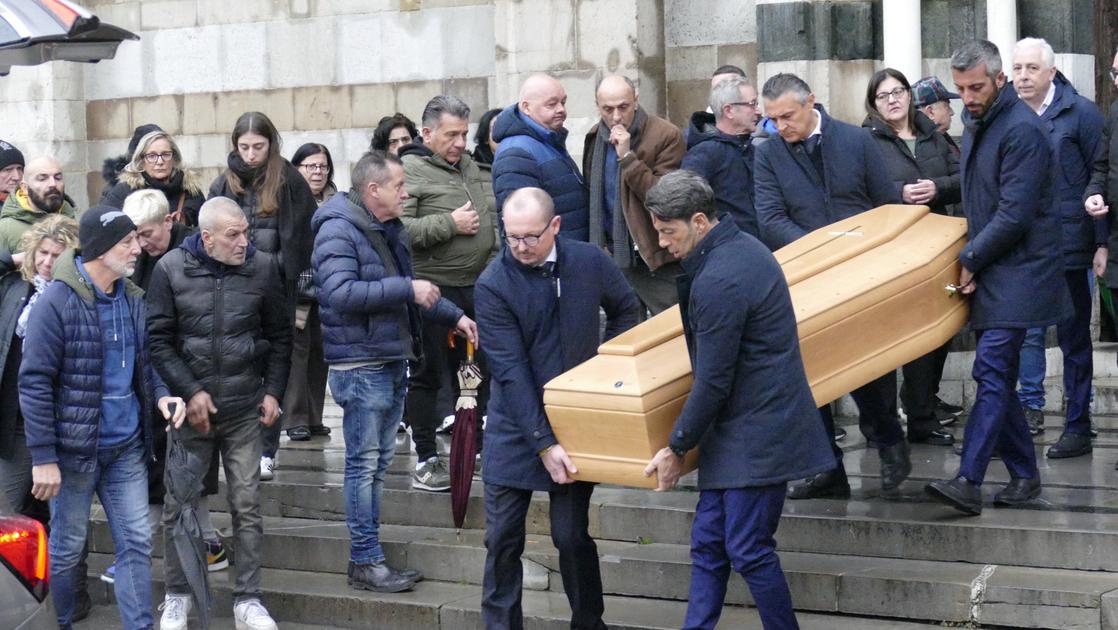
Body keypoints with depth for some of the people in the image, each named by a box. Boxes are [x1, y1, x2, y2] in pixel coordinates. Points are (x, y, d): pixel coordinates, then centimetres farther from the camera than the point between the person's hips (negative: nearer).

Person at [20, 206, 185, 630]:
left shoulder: (133, 300, 4)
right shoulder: (58, 301, -15)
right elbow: (34, 383, -15)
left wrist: (161, 395, -6)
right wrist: (43, 458, -17)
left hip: (127, 447, 6)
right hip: (75, 449, -5)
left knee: (136, 542, 7)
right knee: (67, 548, 8)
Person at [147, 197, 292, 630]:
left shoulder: (263, 267, -2)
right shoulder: (171, 268, -6)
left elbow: (279, 335, 8)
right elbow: (158, 339, -4)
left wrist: (273, 390, 2)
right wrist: (189, 391, -11)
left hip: (245, 408, 1)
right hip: (189, 406, -1)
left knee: (247, 506, 4)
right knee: (179, 505, 7)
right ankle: (177, 595, 24)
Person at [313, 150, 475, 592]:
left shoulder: (390, 230, 16)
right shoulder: (338, 231, -14)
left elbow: (410, 289, 28)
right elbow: (340, 293, -27)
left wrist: (454, 316, 20)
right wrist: (406, 289, -25)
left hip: (393, 360, 10)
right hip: (360, 364, -10)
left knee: (378, 462, 13)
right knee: (364, 463, -4)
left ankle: (365, 556, 20)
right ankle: (365, 562, 2)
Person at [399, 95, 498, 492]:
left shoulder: (469, 165, 15)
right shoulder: (411, 170, -11)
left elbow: (491, 215, 29)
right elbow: (398, 228, -23)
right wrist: (449, 224, -20)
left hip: (477, 287, 8)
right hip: (433, 289, -8)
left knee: (480, 369, 15)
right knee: (428, 376, 1)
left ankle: (479, 445, 30)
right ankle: (426, 462, 8)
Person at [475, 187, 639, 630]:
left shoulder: (590, 262, -6)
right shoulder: (492, 285, -14)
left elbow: (626, 311, 15)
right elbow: (511, 370, -17)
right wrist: (543, 442, -20)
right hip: (515, 427, -1)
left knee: (571, 535, 4)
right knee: (502, 539, 3)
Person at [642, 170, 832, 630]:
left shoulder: (718, 281, -22)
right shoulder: (741, 246, 10)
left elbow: (713, 381, -18)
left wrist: (677, 448, -6)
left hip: (756, 434, -10)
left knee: (749, 550, -2)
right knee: (707, 544, 10)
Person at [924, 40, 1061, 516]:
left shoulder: (1022, 129, -16)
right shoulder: (975, 123, 14)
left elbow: (1015, 214, -20)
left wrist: (970, 259, -12)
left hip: (1019, 270, -9)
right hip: (989, 270, 9)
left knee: (991, 370, -16)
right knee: (997, 376, 9)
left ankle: (968, 482, -21)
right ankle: (1024, 474, 19)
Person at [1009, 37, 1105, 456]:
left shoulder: (1080, 113, -4)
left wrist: (1102, 243, -7)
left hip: (1068, 245, -3)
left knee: (1074, 338, 4)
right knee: (1027, 331, 9)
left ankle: (1078, 427, 11)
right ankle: (1031, 409, 23)